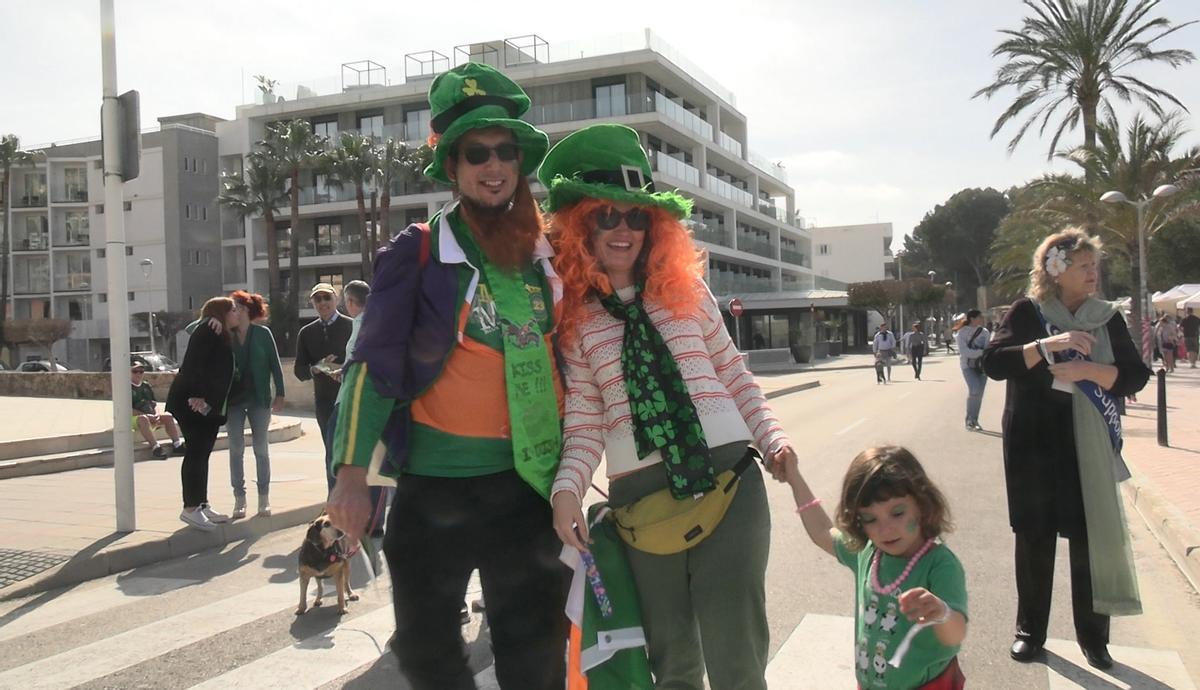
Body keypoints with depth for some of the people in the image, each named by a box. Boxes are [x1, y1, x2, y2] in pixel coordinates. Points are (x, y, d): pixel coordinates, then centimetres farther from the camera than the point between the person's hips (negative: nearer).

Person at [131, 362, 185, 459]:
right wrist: (147, 415, -19)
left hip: (151, 417, 6)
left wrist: (157, 414, -6)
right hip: (133, 418, -6)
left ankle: (177, 444, -23)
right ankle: (155, 447, -48)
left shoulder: (147, 386, 21)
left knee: (168, 416, -16)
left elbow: (154, 404, 18)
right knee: (143, 419, -38)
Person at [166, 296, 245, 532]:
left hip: (209, 406, 10)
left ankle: (202, 506, 19)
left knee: (202, 454, 13)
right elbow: (193, 365, -21)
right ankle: (190, 509, -4)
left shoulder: (224, 338, 19)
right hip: (192, 403, -10)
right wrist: (197, 395, -26)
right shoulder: (206, 333, -10)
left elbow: (226, 372, 17)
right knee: (196, 452, -8)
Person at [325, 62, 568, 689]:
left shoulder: (547, 255, 6)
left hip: (531, 481, 3)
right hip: (436, 481, -2)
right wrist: (351, 472, -16)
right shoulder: (419, 252, -5)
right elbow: (374, 363, -8)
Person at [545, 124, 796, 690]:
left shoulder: (687, 292, 7)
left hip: (728, 477, 0)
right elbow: (584, 423, 0)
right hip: (639, 496, 0)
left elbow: (733, 375, 12)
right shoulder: (572, 318, 3)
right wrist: (567, 489, -15)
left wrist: (772, 437, -1)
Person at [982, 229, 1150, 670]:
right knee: (1034, 538, 5)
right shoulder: (1027, 313, -1)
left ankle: (1092, 637, 15)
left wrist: (1087, 371, -16)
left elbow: (1135, 375, 1)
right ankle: (1030, 630, 18)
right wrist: (1048, 344, -24)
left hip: (1089, 443, 2)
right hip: (1034, 441, -2)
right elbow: (994, 363, -13)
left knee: (1092, 537, 2)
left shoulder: (1107, 316, 6)